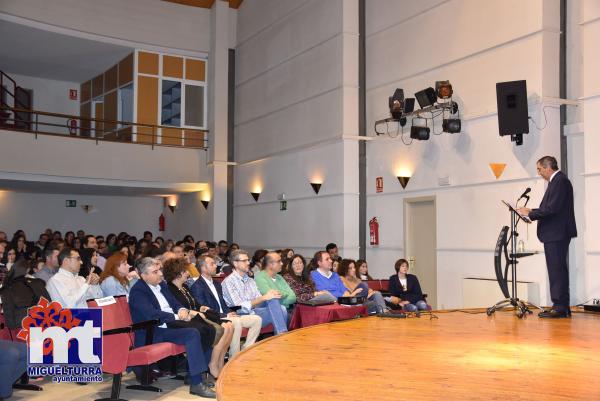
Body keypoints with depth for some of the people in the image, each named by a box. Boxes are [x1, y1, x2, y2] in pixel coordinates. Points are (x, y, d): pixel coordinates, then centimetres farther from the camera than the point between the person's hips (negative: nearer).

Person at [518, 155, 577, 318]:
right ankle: (561, 306, 19)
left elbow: (553, 208, -22)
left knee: (557, 270, -8)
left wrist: (530, 213, -14)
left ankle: (560, 307, -5)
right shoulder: (557, 181, 18)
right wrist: (532, 212, 8)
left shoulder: (560, 181, -14)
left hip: (557, 234, -11)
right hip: (554, 234, 11)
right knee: (557, 270, 13)